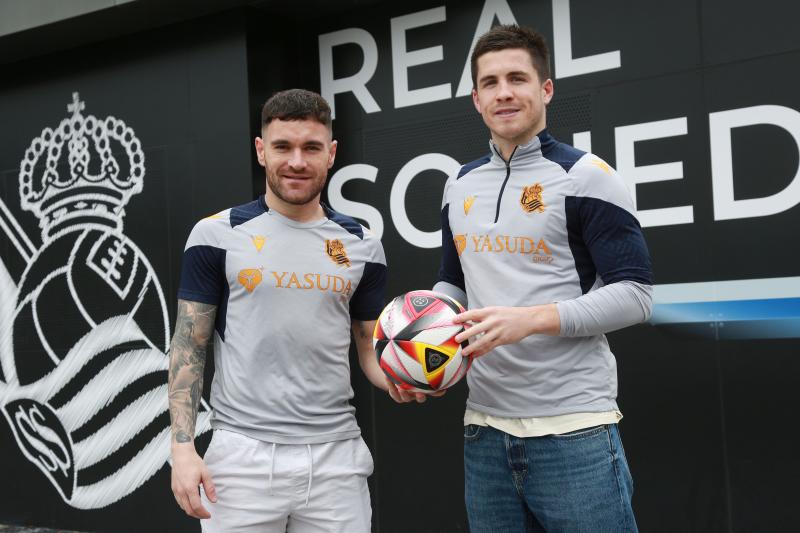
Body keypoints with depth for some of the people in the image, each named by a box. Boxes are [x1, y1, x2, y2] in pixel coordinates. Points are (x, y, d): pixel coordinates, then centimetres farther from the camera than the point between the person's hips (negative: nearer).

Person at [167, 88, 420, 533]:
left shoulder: (362, 245, 6)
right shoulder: (217, 235, -1)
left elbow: (372, 346, 12)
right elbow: (188, 348, 0)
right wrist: (183, 447, -9)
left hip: (337, 453, 3)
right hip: (243, 453, -2)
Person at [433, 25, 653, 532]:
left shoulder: (585, 177, -6)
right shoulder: (460, 186, 12)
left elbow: (634, 293, -11)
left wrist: (531, 319, -22)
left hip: (575, 429, -5)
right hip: (485, 429, 6)